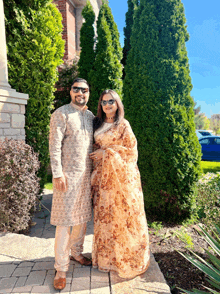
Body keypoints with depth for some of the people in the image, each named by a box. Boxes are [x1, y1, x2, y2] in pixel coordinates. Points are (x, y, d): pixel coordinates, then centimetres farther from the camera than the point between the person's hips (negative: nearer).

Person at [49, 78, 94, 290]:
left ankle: (76, 252, 35)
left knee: (82, 216, 15)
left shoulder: (90, 116, 12)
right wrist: (57, 174, -18)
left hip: (86, 174, 6)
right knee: (64, 219, -1)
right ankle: (61, 268, 12)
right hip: (68, 175, -6)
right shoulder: (61, 114, -6)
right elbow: (54, 145, -12)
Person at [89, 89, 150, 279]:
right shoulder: (98, 125, 13)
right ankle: (107, 257, 26)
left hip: (121, 175, -5)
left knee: (123, 214, 1)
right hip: (103, 175, 5)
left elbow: (132, 151, -6)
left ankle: (130, 261, 18)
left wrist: (107, 153, -10)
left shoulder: (123, 125, -3)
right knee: (104, 215, 9)